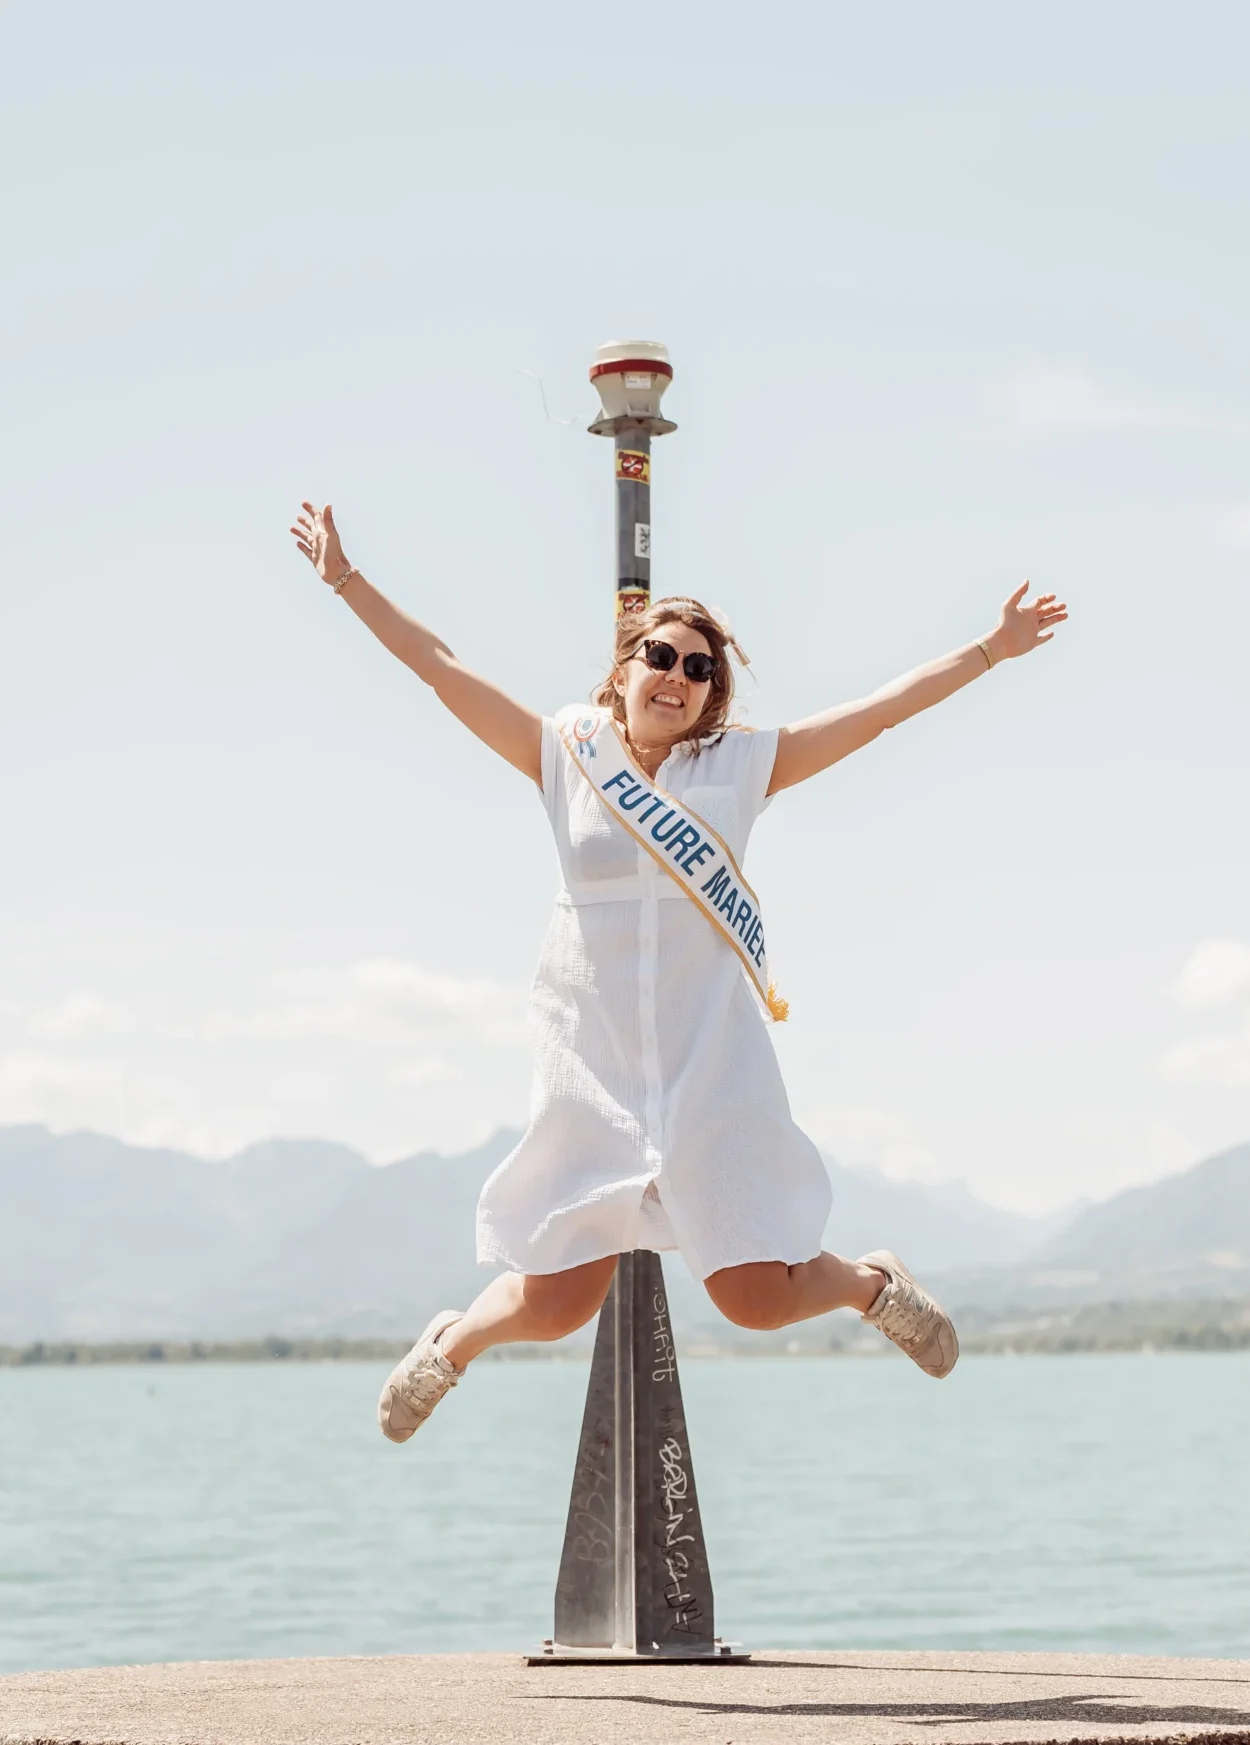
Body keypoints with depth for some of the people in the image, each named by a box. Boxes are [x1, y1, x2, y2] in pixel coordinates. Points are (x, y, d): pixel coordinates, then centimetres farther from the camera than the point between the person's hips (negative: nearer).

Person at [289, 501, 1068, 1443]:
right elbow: (437, 663, 4)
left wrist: (991, 650, 3)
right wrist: (347, 579, 1)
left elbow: (889, 704, 5)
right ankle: (455, 1342, 36)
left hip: (714, 1074, 0)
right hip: (592, 1076, 0)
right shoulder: (565, 755, 3)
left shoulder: (743, 763, 3)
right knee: (551, 1308, 1)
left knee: (758, 1299, -2)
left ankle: (874, 1284, 32)